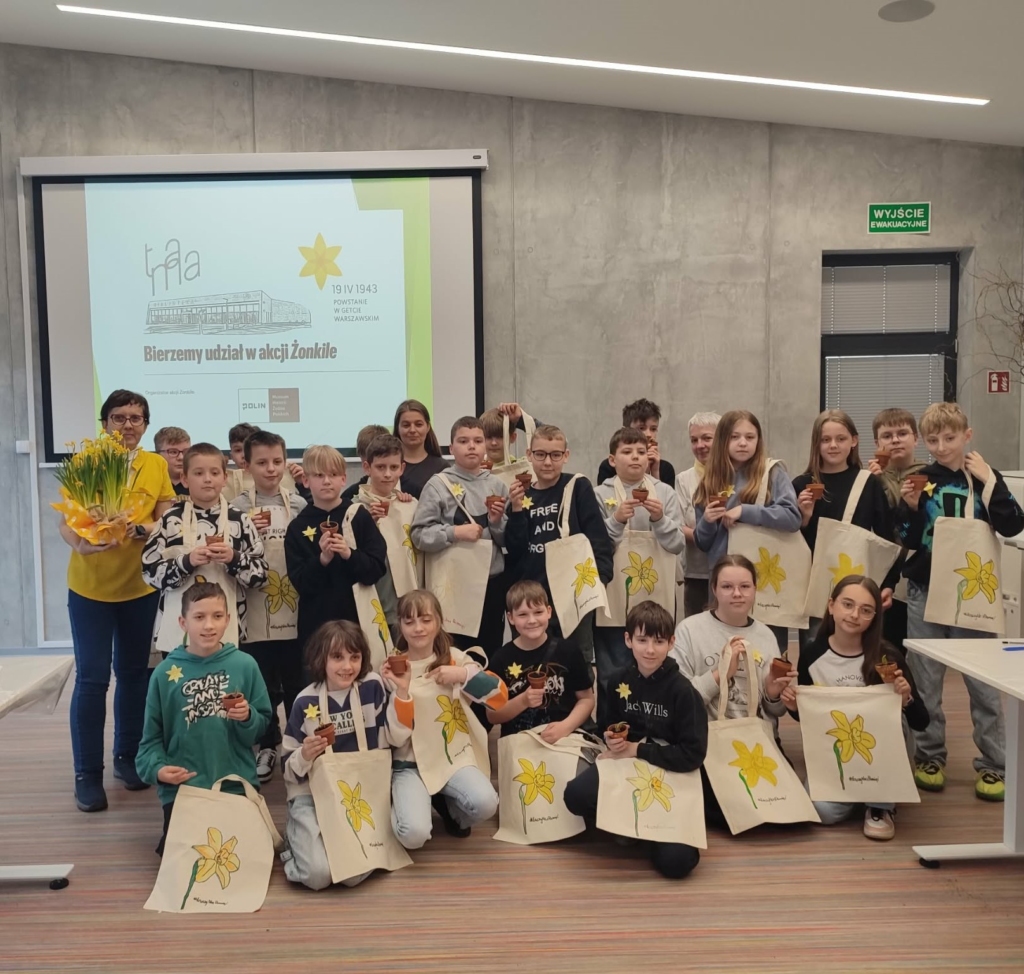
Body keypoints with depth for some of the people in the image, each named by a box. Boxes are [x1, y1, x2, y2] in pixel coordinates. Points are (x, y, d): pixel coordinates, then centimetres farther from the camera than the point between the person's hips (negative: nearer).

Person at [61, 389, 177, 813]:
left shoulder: (157, 465, 1)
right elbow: (65, 522, -10)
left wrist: (145, 529, -22)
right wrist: (80, 542, -31)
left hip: (141, 586, 2)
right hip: (89, 587, -2)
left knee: (134, 673, 11)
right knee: (92, 678, 0)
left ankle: (128, 755, 28)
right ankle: (87, 773, 11)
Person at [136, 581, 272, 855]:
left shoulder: (245, 665, -6)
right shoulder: (165, 673, -6)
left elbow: (262, 728, 1)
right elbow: (152, 735, 2)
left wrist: (247, 718, -21)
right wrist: (156, 767, -16)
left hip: (237, 784, 0)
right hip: (182, 787, 0)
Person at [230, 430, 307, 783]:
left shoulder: (299, 505, 3)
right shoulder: (238, 508, -1)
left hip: (294, 611, 1)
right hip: (256, 614, -1)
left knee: (297, 682, 11)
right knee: (262, 684, 9)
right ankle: (267, 746, 26)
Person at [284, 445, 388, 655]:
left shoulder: (359, 517, 0)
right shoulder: (298, 527, 1)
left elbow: (378, 568, -3)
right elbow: (300, 584, -4)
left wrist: (350, 554, -19)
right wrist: (322, 559, -20)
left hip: (358, 618, 0)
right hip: (316, 623, 0)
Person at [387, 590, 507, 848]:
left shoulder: (454, 658, -1)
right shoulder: (392, 668, -6)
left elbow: (500, 696, -7)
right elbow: (396, 738, -11)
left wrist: (463, 675, -21)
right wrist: (402, 690, -25)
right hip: (409, 763, -2)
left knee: (486, 803, -28)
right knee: (415, 834, -27)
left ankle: (450, 808, 8)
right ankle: (401, 806, 10)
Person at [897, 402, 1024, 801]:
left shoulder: (984, 478, 1)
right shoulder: (919, 480, 2)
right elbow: (906, 541, 2)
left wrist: (989, 481, -15)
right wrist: (909, 507, -14)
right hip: (925, 592, 1)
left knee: (984, 681, 2)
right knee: (925, 680, 7)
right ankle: (929, 755, 21)